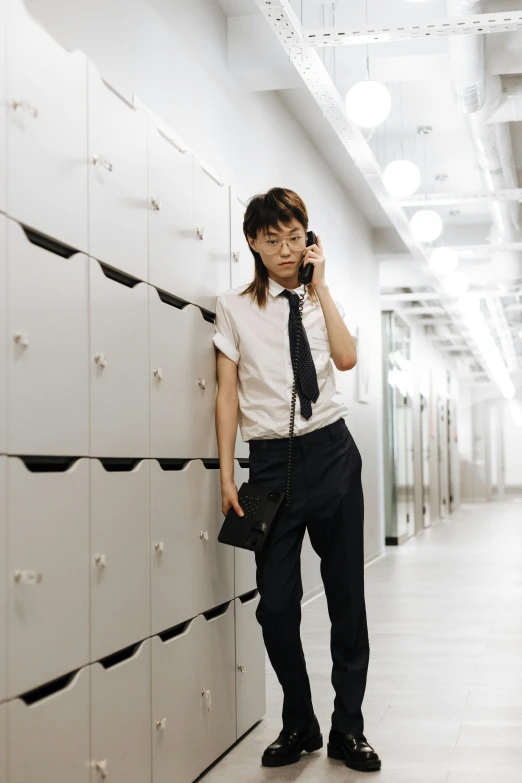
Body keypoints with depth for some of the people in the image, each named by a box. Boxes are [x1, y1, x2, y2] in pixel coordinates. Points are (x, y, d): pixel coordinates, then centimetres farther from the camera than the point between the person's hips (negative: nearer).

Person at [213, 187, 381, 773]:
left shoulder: (319, 301, 11)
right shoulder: (234, 306, 5)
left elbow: (347, 359, -7)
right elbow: (227, 393, 2)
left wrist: (320, 284, -3)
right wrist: (226, 474, -3)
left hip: (332, 453, 2)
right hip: (272, 460, -1)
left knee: (346, 593, 4)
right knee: (276, 602, -2)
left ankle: (347, 728, 17)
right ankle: (298, 725, 18)